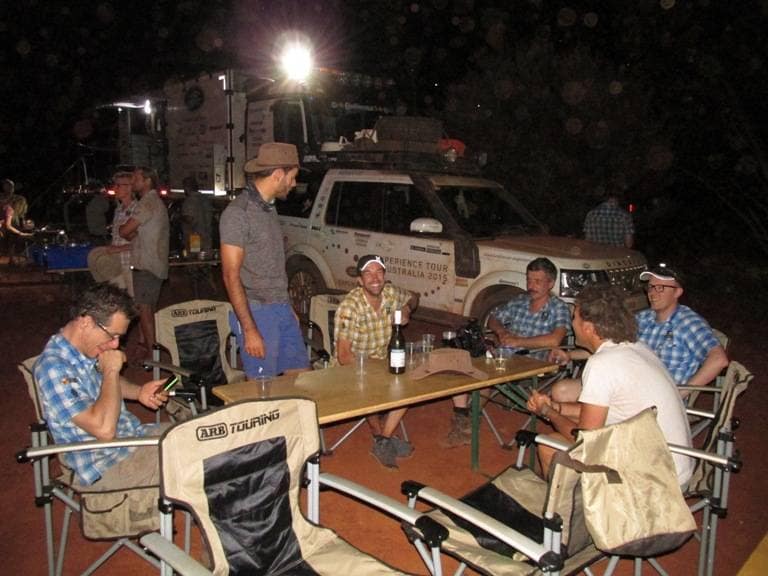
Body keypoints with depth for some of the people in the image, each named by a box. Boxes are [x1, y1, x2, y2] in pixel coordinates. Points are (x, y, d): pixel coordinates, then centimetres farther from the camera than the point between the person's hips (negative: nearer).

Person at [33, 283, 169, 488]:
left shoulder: (90, 348, 2)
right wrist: (111, 370, -21)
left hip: (136, 435, 9)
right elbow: (104, 429, -31)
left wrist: (139, 392, 4)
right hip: (108, 468, -9)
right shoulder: (54, 368, -24)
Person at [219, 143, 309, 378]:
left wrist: (287, 307, 17)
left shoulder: (269, 208, 12)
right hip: (258, 313, -8)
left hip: (282, 310, 8)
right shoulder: (237, 214, -15)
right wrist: (250, 330, -19)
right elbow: (231, 277, -17)